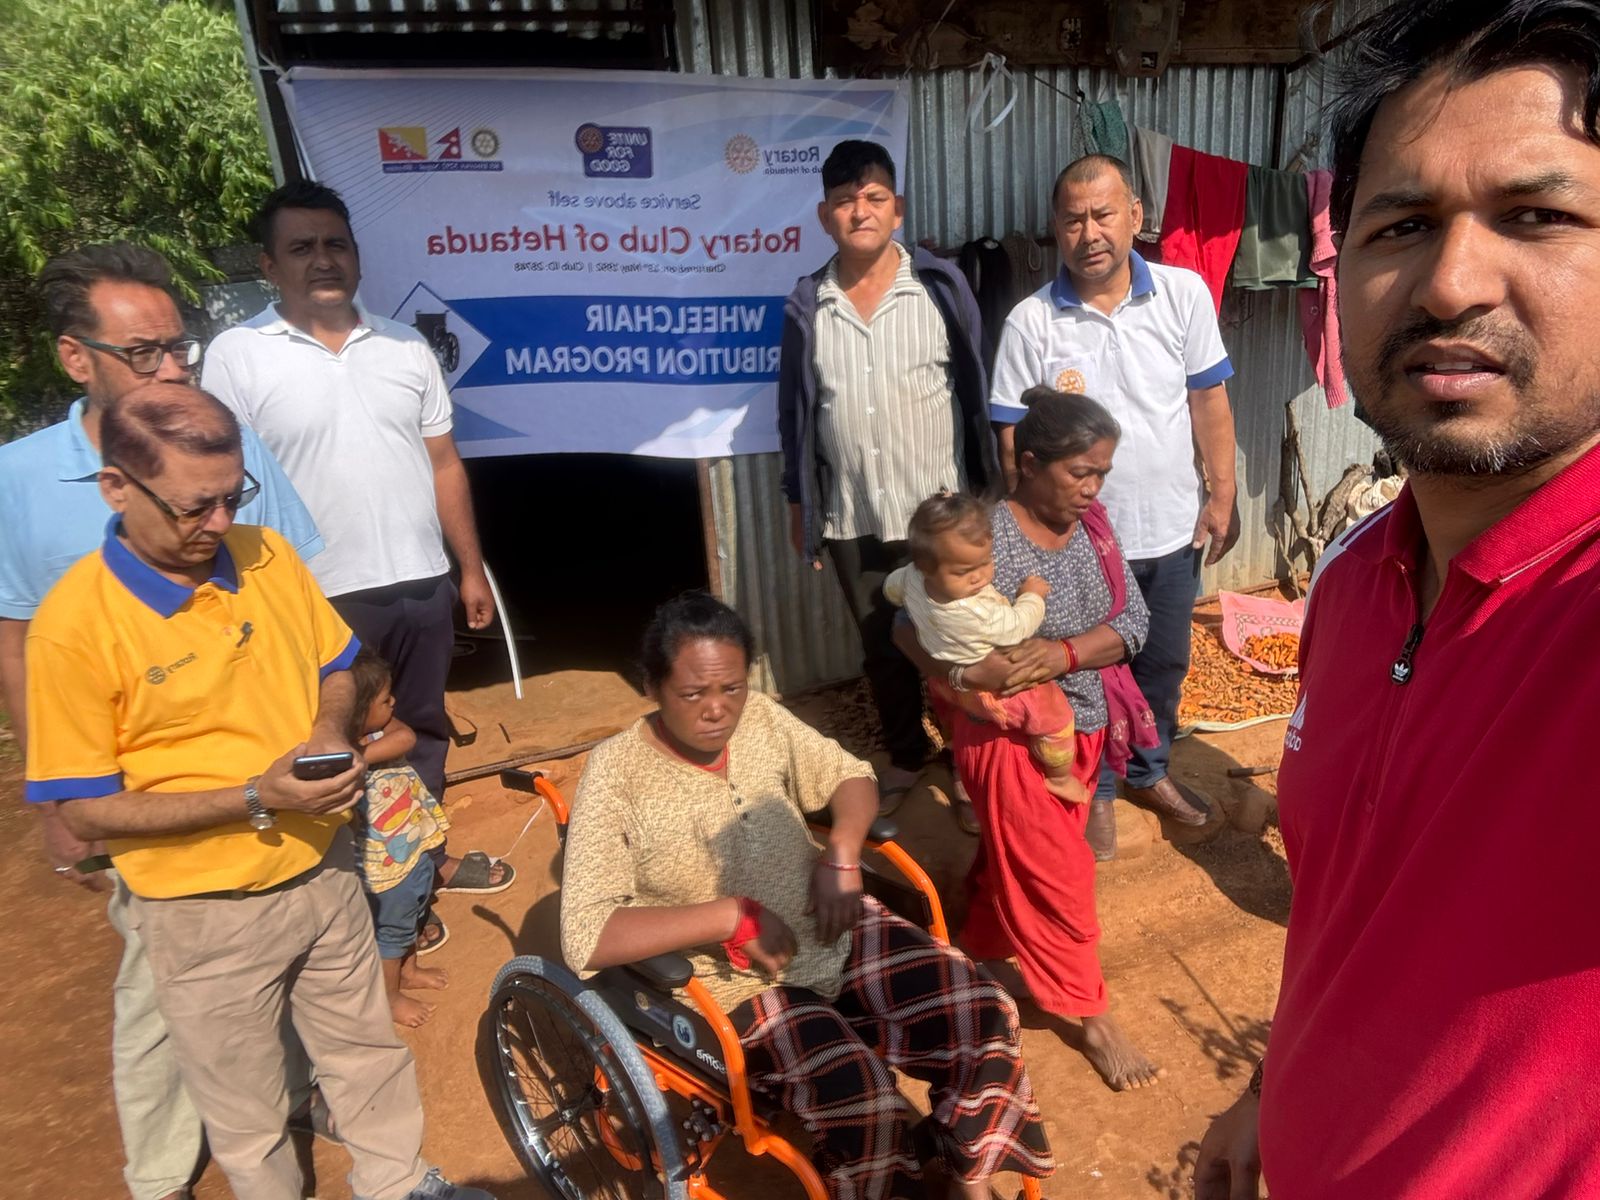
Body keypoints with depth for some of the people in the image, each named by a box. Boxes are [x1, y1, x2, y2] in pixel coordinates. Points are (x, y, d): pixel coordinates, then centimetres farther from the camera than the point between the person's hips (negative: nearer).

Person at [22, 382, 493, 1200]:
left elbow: (334, 670, 8)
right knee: (246, 1111, 18)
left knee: (367, 1049, 24)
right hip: (205, 912, -4)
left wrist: (329, 731, -13)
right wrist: (255, 799, -25)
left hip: (323, 874, 5)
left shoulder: (267, 556, -6)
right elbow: (85, 811, -15)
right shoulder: (74, 623, -20)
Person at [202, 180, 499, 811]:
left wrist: (471, 569, 8)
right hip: (316, 598, -4)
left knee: (423, 741, 18)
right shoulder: (235, 356, -4)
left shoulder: (407, 347, 7)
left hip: (422, 586, 4)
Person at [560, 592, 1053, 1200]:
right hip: (732, 983, -4)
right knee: (858, 1096, -26)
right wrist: (731, 915, -25)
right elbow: (584, 936, -22)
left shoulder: (759, 716, -3)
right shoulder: (616, 773, -17)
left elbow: (850, 775, 9)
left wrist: (841, 855, -12)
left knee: (984, 1014, -8)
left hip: (835, 934, 5)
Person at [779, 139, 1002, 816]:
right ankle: (905, 757, 37)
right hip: (850, 517, 2)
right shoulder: (806, 305, 0)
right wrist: (798, 503, 8)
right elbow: (794, 411, 7)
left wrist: (988, 486, -1)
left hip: (939, 508, -2)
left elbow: (976, 392, -1)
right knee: (880, 645, 16)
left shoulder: (941, 288, -5)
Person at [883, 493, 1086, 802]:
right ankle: (1060, 778, 28)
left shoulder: (912, 577, -22)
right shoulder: (981, 614, -43)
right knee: (1055, 714, 7)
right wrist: (1032, 595, -6)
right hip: (992, 691, -8)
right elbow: (1019, 627, -24)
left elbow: (891, 586, 2)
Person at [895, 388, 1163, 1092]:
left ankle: (982, 948, 49)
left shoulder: (1092, 525, -2)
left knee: (1012, 855, 24)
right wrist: (964, 672, -36)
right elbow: (909, 627, -20)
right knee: (1058, 875, 7)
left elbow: (1132, 620, -6)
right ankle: (1090, 1015, 28)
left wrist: (1064, 653, -24)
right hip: (1012, 735, -6)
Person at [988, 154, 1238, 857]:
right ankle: (1093, 790, 35)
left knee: (1164, 665, 20)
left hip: (1173, 530, 3)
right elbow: (1013, 437, -7)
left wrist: (1222, 495, 1)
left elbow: (1208, 401, 2)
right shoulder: (1031, 321, -11)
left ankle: (1150, 773, 44)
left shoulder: (1184, 294, -5)